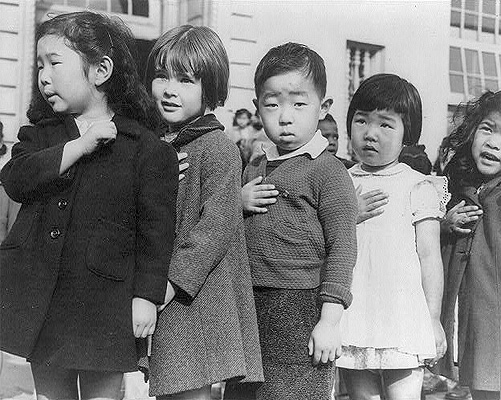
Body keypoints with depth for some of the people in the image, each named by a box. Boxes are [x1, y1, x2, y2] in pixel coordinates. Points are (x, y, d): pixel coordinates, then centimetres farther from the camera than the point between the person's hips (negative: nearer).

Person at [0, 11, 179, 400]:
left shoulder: (147, 148, -5)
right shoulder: (40, 136, 9)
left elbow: (155, 228, -6)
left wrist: (147, 295, -11)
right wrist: (80, 145, -16)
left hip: (104, 302, -4)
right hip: (39, 299, 5)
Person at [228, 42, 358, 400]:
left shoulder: (328, 171, -7)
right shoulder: (255, 170, 14)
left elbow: (342, 247, -11)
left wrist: (330, 320, -15)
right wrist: (238, 204, -1)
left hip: (301, 310, -6)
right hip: (250, 309, 7)